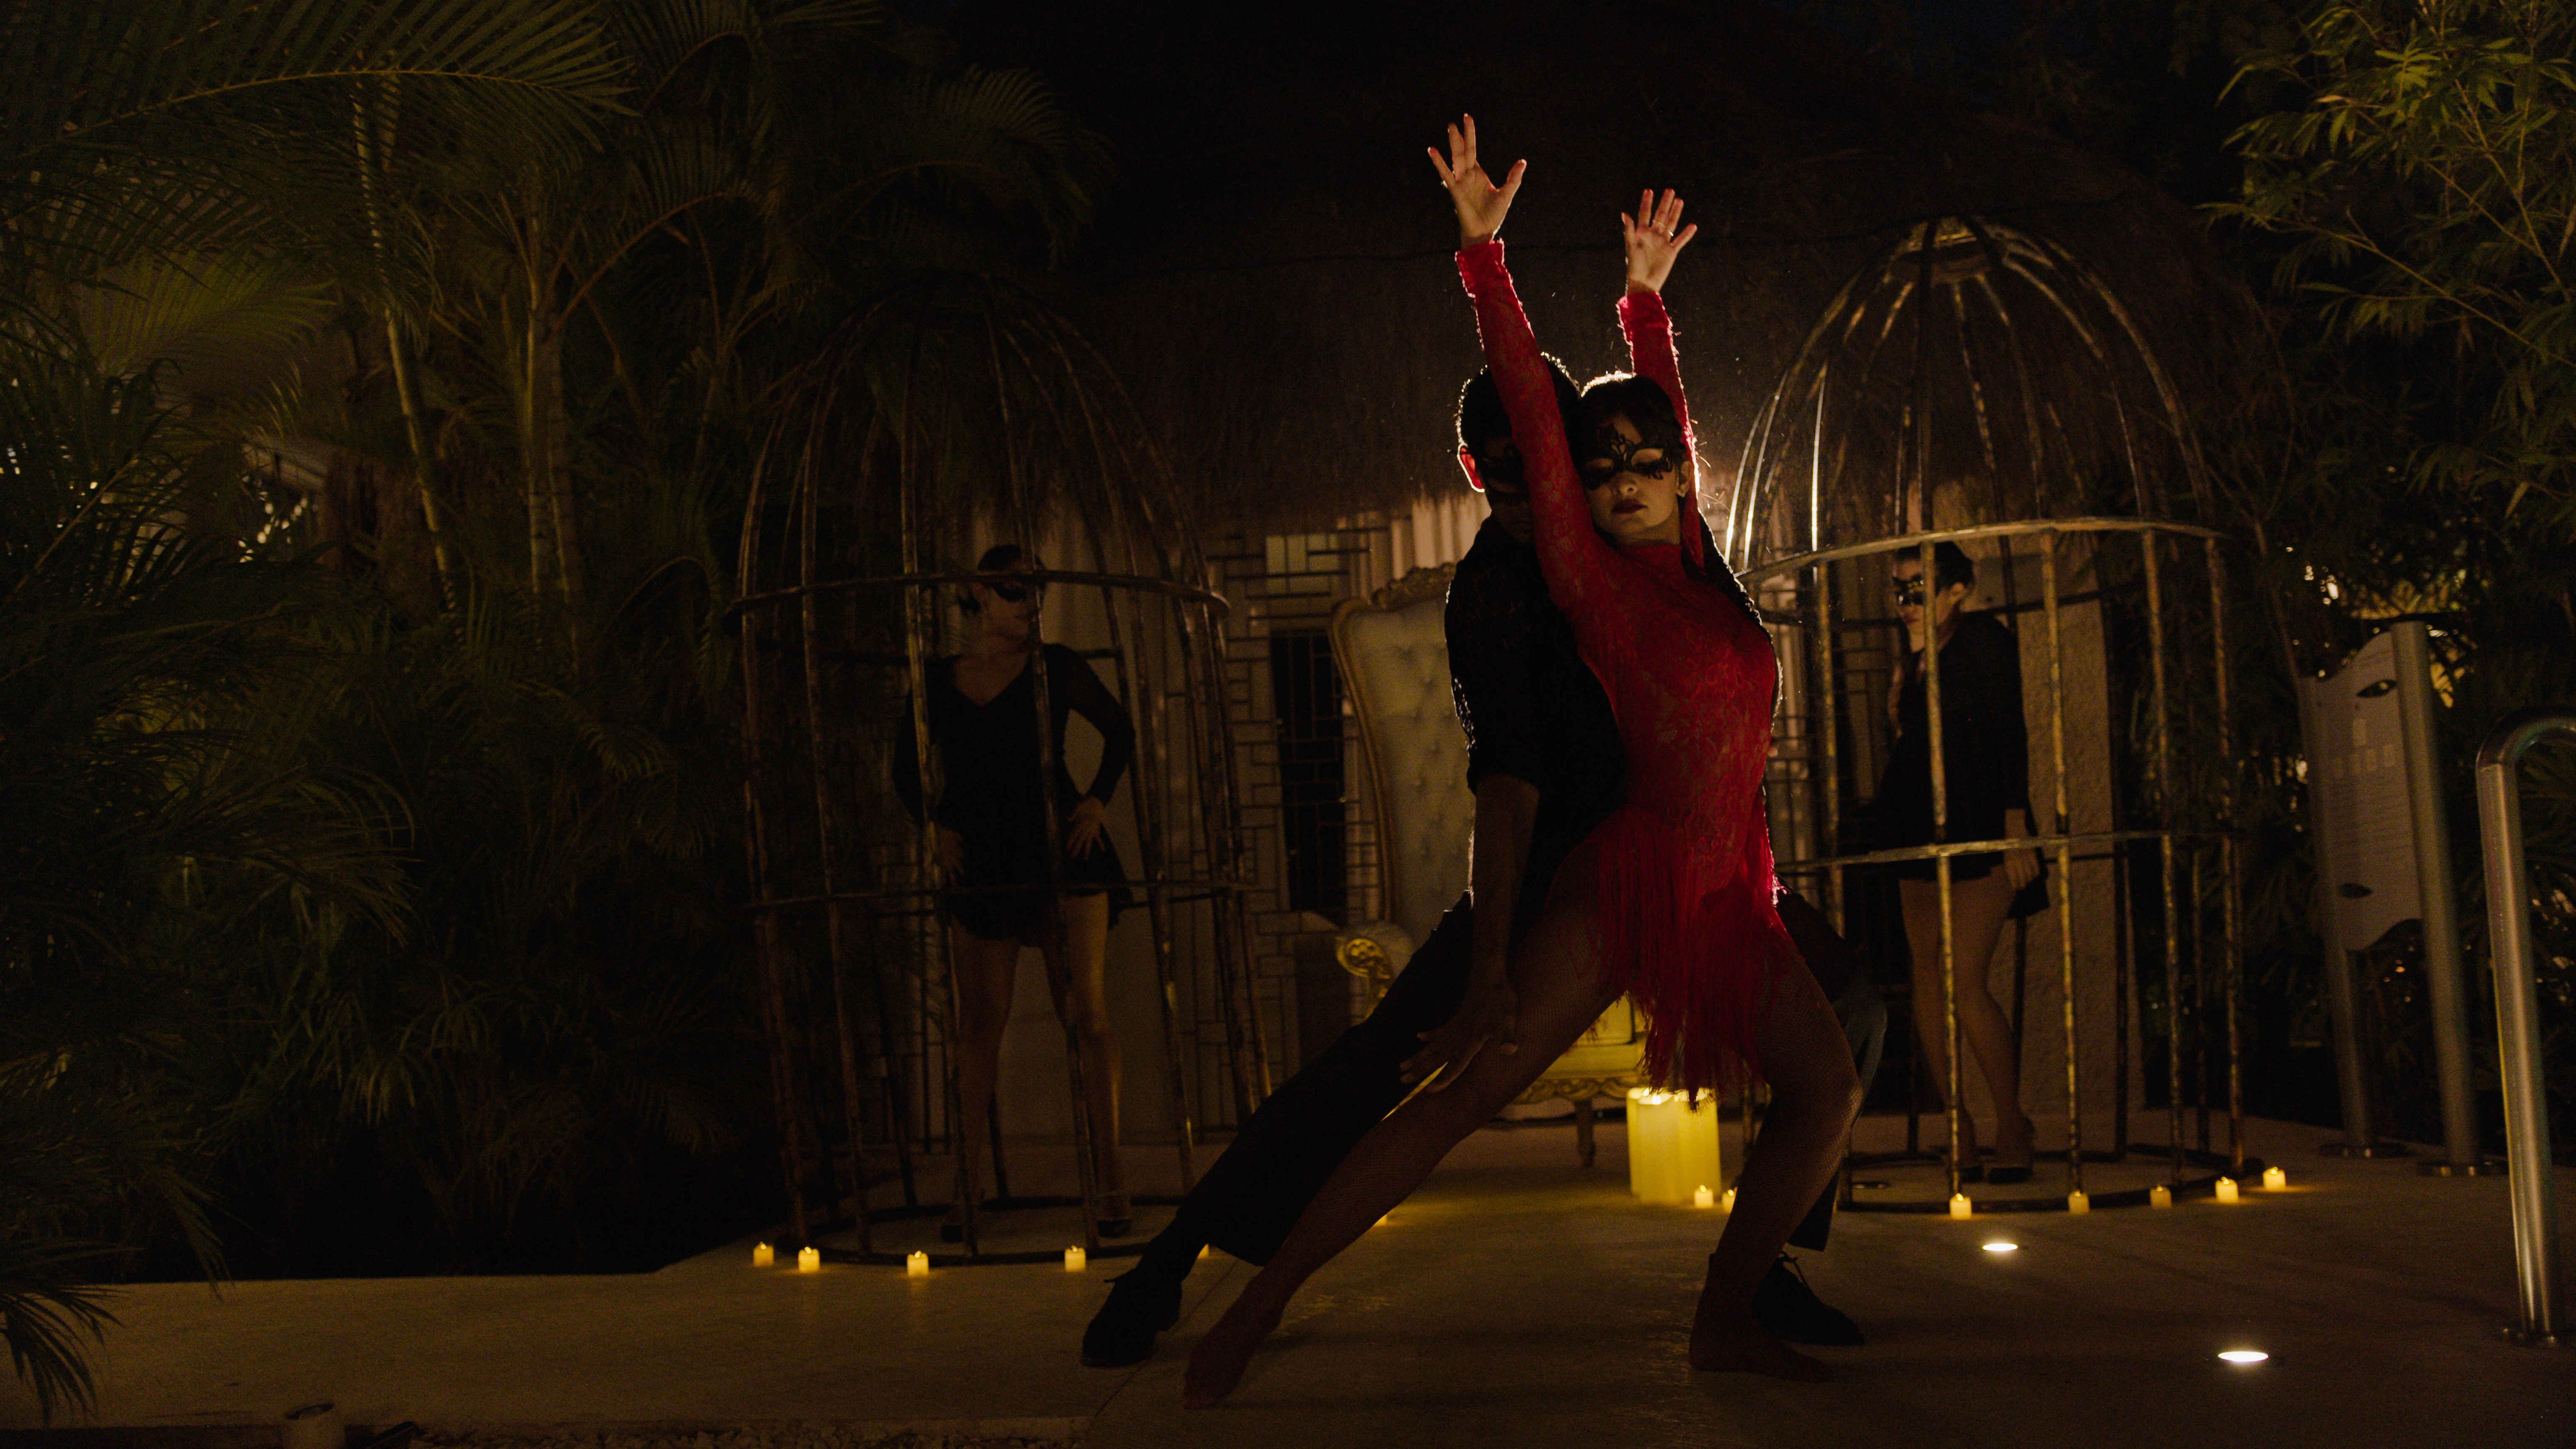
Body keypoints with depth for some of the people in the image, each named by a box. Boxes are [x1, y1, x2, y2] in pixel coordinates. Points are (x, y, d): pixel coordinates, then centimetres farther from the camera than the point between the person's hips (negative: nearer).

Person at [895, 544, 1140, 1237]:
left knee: (1086, 1011, -7)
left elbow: (1120, 730, 13)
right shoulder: (939, 680, 8)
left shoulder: (1056, 668, 3)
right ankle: (967, 1188, 9)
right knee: (980, 1020, 3)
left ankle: (1111, 1179, -4)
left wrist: (1098, 800, 1)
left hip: (1061, 848, -2)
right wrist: (940, 827, 0)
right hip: (980, 861, 2)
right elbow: (908, 771, 16)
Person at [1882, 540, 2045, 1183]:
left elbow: (2011, 735, -11)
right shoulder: (1918, 652, 17)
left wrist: (2016, 833, -15)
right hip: (1919, 831, 8)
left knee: (1965, 981, -14)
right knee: (1927, 977, 3)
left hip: (1979, 829, -8)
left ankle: (2014, 1135, -2)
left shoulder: (1984, 639, -4)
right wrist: (1912, 660, 6)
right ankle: (1961, 1140, 8)